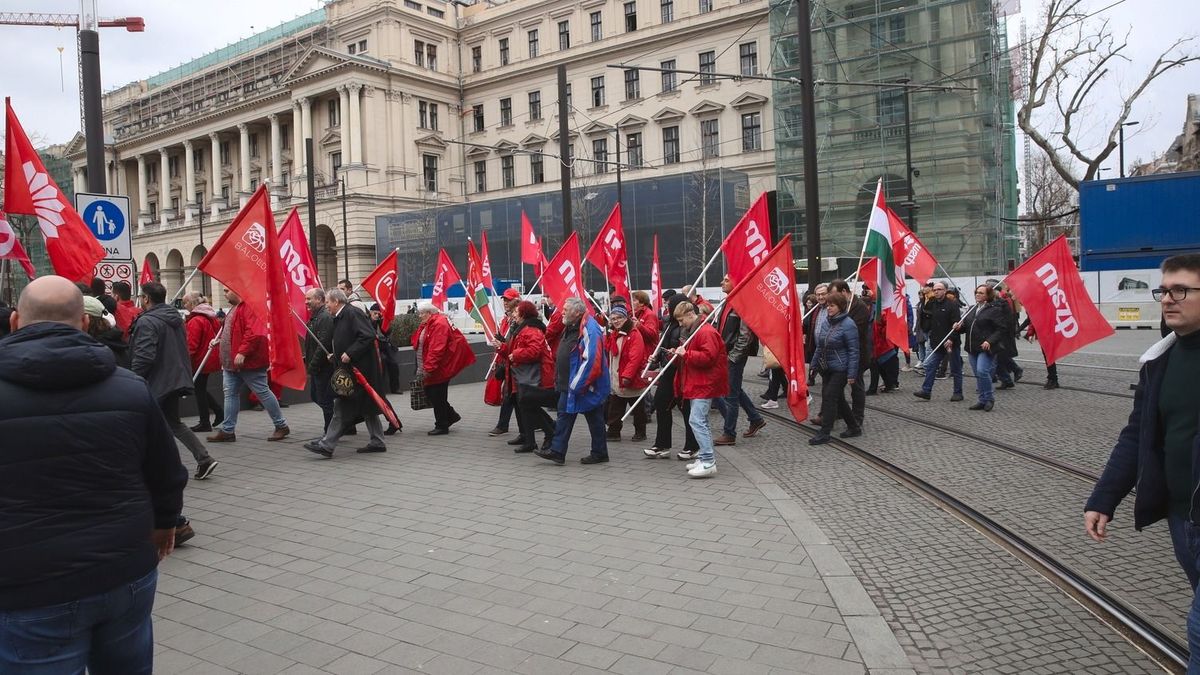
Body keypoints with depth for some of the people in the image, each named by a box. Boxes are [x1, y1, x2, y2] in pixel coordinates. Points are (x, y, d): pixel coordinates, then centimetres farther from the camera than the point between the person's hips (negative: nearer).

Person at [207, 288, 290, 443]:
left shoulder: (249, 308, -18)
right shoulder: (235, 308, 17)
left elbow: (255, 333, -28)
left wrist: (242, 352, -30)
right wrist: (219, 341, 12)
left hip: (248, 361, -10)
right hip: (231, 363, 10)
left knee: (262, 392, -2)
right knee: (230, 393, 9)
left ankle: (281, 426, 9)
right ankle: (227, 430, 13)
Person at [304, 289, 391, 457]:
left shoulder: (352, 314, -14)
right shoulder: (339, 318, 17)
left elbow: (368, 336, -24)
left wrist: (349, 354, -25)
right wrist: (333, 355, 9)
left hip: (358, 370, -11)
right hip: (349, 369, 11)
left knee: (342, 407, -7)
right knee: (367, 407, 13)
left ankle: (327, 445, -4)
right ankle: (377, 442, 18)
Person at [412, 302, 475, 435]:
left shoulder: (439, 324, -18)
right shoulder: (425, 325, 13)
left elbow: (436, 349, -26)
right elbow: (419, 345, 19)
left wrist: (428, 368, -27)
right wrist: (421, 367, 10)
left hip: (439, 369, -10)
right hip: (430, 369, 10)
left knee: (437, 398, -2)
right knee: (430, 393, 13)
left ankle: (442, 426, 9)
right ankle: (451, 415, 27)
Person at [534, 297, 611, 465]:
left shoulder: (589, 330, -21)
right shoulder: (570, 328, 10)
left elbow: (592, 361, -28)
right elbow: (562, 357, 20)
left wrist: (577, 384, -25)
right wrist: (559, 380, 16)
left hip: (586, 386, -10)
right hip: (569, 385, 10)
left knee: (594, 419, 4)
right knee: (564, 415, 10)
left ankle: (600, 453, 18)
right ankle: (557, 451, 15)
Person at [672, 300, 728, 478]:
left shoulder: (706, 332, -15)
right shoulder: (690, 331, 17)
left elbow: (708, 357, -25)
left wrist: (686, 354, -20)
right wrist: (679, 353, 7)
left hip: (705, 385, -11)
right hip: (696, 384, 11)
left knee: (696, 420, -15)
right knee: (700, 421, 14)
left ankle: (708, 463, -13)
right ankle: (706, 458, 22)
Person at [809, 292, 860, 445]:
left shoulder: (848, 325, -14)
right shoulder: (826, 322, 7)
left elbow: (853, 351, -15)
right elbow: (820, 346, 15)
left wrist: (851, 374, -17)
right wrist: (814, 364, 16)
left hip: (840, 369, -8)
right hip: (827, 368, 8)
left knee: (830, 396, -8)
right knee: (838, 399, 14)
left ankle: (825, 433, -1)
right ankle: (854, 427, 29)